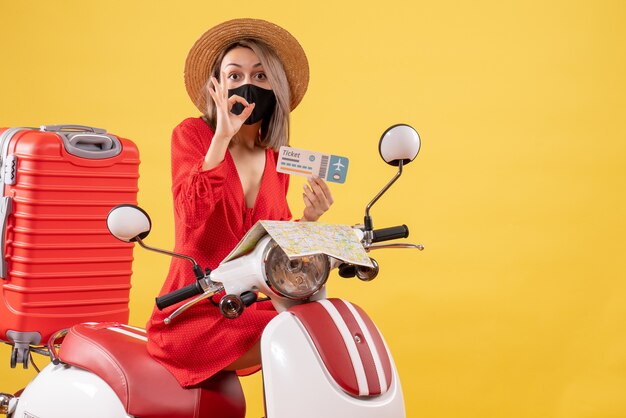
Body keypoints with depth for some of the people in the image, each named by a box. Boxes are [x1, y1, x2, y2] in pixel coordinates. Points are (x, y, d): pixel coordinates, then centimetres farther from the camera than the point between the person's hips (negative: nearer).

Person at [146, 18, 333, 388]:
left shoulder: (277, 161, 11)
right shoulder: (193, 133, -4)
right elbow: (192, 213, -21)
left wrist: (308, 219, -5)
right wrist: (222, 137, -25)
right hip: (195, 317, -6)